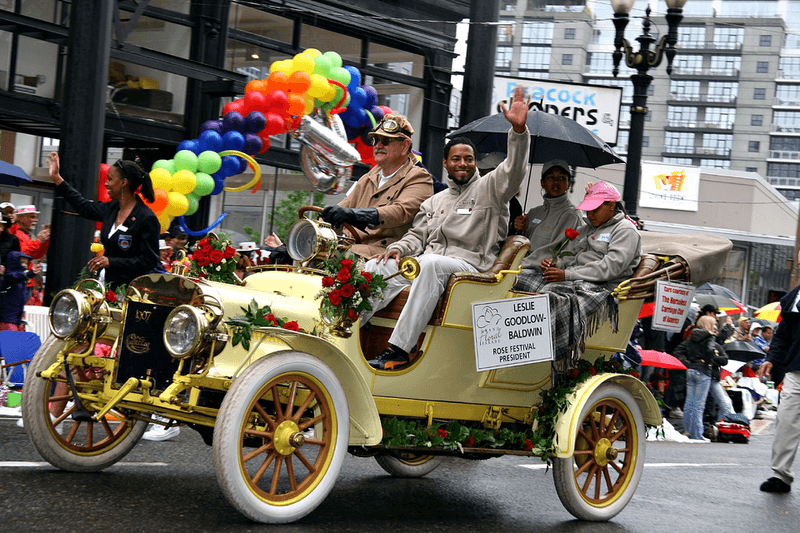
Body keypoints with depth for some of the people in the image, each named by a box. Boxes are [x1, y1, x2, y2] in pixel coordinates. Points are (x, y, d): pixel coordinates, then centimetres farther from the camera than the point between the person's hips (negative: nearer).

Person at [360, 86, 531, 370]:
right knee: (376, 266, -20)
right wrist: (399, 248, 2)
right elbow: (417, 235, 26)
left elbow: (514, 170, -7)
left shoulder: (489, 187, 11)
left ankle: (399, 349, -45)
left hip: (468, 265, -5)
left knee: (431, 263, -39)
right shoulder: (434, 202, 29)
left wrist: (518, 129, -24)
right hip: (425, 264, 6)